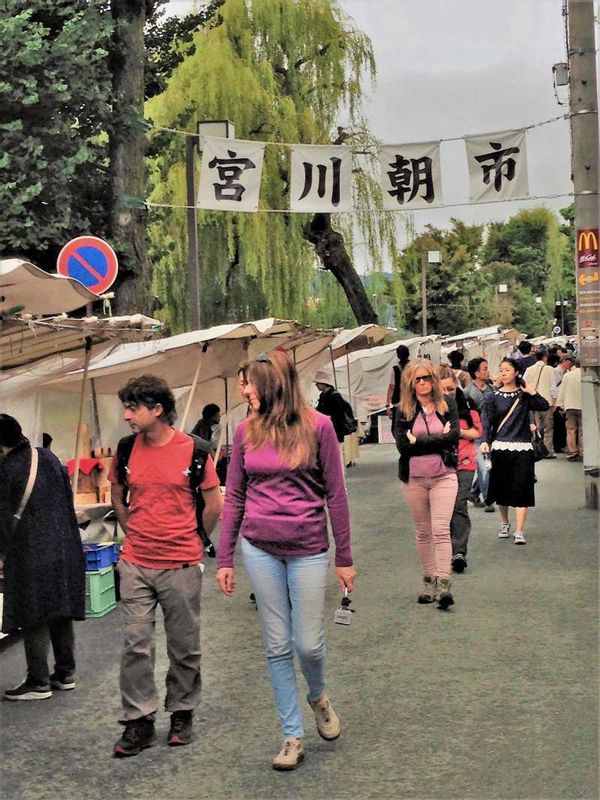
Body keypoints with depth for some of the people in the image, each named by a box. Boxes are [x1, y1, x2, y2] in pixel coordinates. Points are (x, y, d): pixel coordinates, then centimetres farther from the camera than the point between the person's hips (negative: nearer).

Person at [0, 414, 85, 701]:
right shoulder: (47, 456, 5)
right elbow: (68, 497, 11)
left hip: (31, 552, -6)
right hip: (65, 546, 6)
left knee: (34, 618, 2)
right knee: (61, 613, 14)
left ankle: (38, 683, 8)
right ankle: (65, 673, 22)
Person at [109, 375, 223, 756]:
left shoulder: (193, 450, -9)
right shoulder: (126, 449, 1)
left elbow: (214, 504, -1)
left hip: (181, 566, -2)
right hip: (135, 565, 3)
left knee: (185, 646, 10)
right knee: (136, 644, 2)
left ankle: (182, 712, 26)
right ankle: (139, 721, 12)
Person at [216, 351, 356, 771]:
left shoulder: (318, 426, -6)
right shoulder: (247, 430, 3)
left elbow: (335, 494, -3)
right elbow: (234, 497, 7)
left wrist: (344, 557, -1)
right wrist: (224, 558, 6)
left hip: (307, 548, -2)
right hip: (260, 548, 3)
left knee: (309, 643, 2)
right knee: (278, 646, 7)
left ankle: (319, 697, 36)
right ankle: (293, 737, 20)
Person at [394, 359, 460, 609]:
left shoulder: (447, 404, 1)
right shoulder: (404, 410, 1)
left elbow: (453, 436, -12)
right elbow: (403, 445, -10)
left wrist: (419, 441, -12)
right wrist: (437, 441, -12)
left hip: (443, 476, -2)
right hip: (414, 479, 2)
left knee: (441, 529, -12)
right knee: (423, 532, 11)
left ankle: (443, 584, -15)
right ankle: (428, 581, 22)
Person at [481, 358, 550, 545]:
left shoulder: (524, 395, 7)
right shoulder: (493, 397, 5)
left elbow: (545, 407, -5)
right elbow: (487, 422, -4)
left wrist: (533, 393, -18)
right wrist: (486, 441, -19)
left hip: (522, 447, -1)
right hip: (500, 446, 1)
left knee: (520, 489, -6)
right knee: (501, 487, 8)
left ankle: (519, 531, -5)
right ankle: (504, 523, 31)